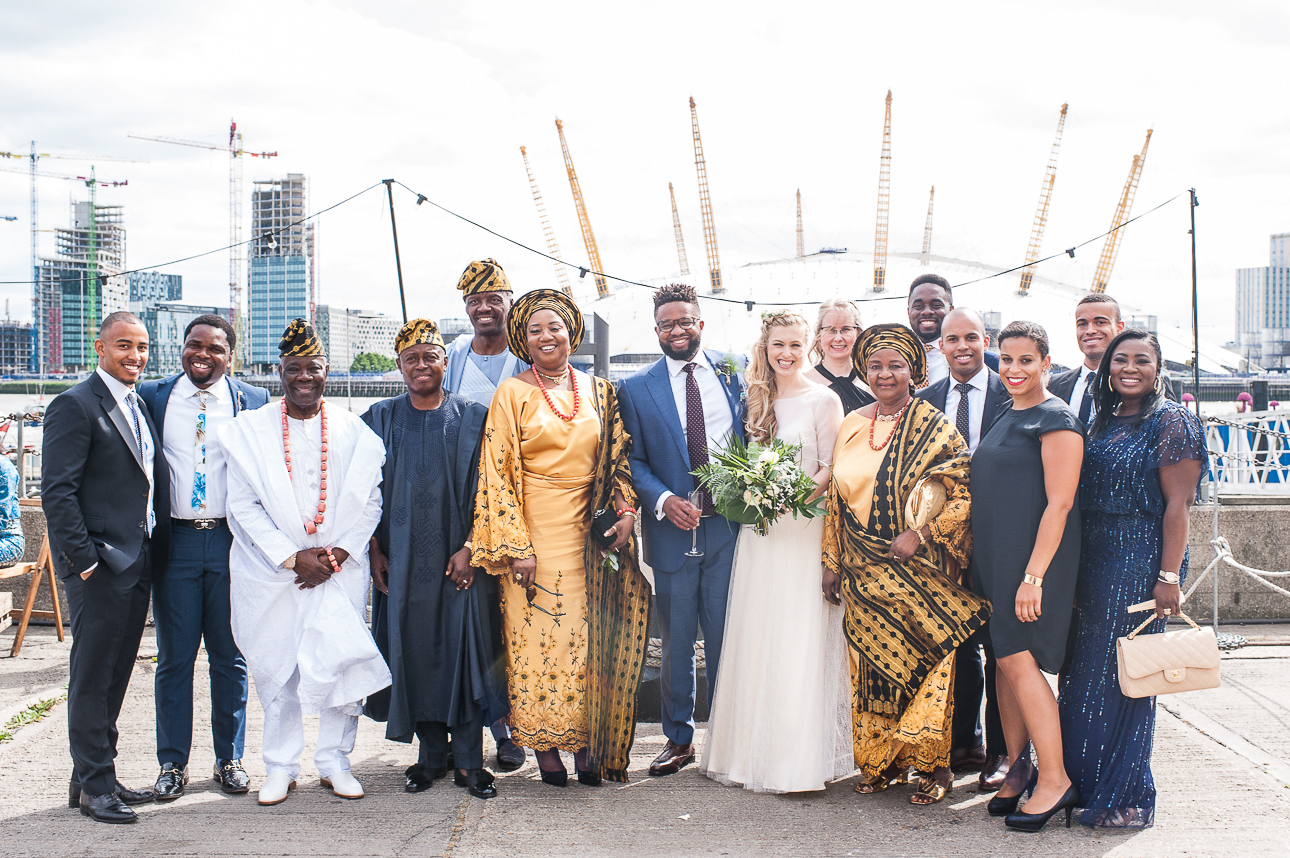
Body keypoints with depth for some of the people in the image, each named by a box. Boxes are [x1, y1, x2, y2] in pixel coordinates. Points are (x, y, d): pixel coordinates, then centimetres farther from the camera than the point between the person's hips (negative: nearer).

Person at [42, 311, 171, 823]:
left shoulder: (141, 406, 16)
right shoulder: (75, 406, -10)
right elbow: (56, 492, -14)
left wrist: (156, 551, 11)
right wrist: (84, 561, -17)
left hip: (138, 564, 8)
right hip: (99, 568, -8)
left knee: (115, 676, 14)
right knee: (92, 677, 0)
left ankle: (97, 777, 24)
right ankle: (93, 787, 9)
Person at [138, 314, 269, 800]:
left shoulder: (253, 401, 3)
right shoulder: (151, 397, 4)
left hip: (233, 541, 0)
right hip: (174, 541, 0)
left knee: (230, 658, 8)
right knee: (174, 658, 6)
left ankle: (229, 760, 21)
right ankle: (173, 764, 18)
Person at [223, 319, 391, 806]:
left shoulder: (353, 432, 7)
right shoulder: (249, 430, 4)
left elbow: (369, 501, 5)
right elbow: (243, 505, -2)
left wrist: (339, 553, -9)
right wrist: (291, 558, -11)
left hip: (341, 570, 0)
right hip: (271, 572, 0)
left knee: (341, 662, -4)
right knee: (277, 667, 3)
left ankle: (334, 762, 12)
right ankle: (280, 768, 16)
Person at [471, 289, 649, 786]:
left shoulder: (599, 391, 10)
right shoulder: (512, 394, 0)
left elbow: (619, 457, 14)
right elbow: (498, 472, -4)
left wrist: (625, 510, -3)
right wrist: (516, 546, -11)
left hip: (589, 535, 3)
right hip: (534, 533, -3)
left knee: (589, 636, 2)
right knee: (538, 634, -4)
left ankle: (586, 743, 9)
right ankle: (545, 746, 7)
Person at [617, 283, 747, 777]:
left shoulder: (735, 373, 5)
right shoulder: (636, 389, 4)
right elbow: (633, 460, 4)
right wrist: (663, 499, -13)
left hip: (729, 526, 0)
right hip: (673, 529, 0)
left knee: (726, 637, 5)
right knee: (676, 642, 9)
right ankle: (679, 739, 22)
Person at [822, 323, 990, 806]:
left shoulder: (933, 428, -5)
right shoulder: (852, 426, 9)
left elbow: (966, 493, -10)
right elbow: (837, 498, 13)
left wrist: (920, 534, -17)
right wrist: (832, 562, 11)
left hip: (916, 571, -4)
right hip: (863, 574, 5)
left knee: (922, 662, -2)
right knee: (872, 666, 8)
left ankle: (934, 765, 10)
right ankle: (883, 761, 19)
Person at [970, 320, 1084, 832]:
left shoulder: (1056, 419, -10)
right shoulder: (1004, 418, 16)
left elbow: (1059, 503, -16)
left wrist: (1034, 575, -21)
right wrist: (972, 551, 16)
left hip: (1034, 557, -8)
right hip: (994, 557, 8)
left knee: (1019, 660, -12)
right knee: (1006, 662, 9)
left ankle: (1054, 781, -4)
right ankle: (1018, 768, 19)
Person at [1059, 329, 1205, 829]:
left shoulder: (1170, 421, -7)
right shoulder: (1104, 423, 14)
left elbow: (1177, 503, -12)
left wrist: (1169, 576, -18)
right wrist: (1075, 572, 14)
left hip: (1142, 564, -7)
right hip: (1093, 563, 7)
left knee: (1122, 675, -2)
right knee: (1085, 672, 10)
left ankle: (1127, 798, 11)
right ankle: (1085, 783, 23)